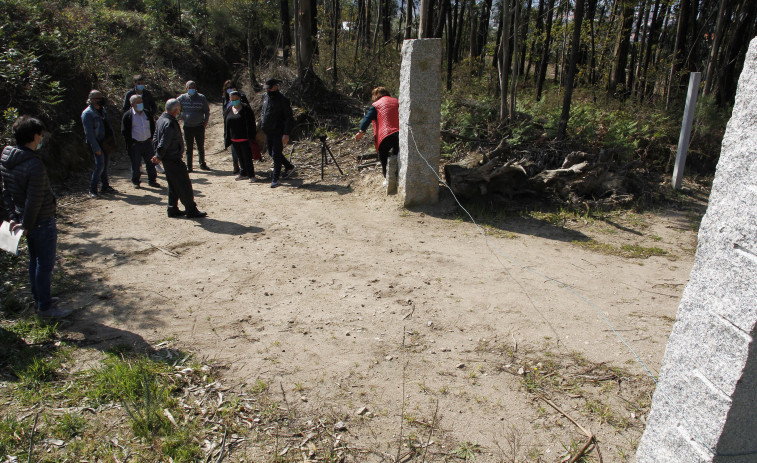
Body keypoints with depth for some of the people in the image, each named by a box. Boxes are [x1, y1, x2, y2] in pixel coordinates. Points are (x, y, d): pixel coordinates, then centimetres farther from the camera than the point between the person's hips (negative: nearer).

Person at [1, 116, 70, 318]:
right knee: (45, 264, 4)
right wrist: (26, 225, -12)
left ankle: (40, 299, 36)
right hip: (42, 222, -9)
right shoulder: (34, 165, -26)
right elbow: (34, 201, -24)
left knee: (35, 260, 21)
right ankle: (45, 307, 15)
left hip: (26, 220, 9)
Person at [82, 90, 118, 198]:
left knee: (105, 166, 14)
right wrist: (96, 148, -19)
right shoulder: (87, 113, -12)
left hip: (106, 143, 7)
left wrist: (112, 141, 13)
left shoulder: (102, 110, 12)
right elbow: (89, 133, -16)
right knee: (100, 166, -11)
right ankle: (92, 190, -2)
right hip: (97, 144, -7)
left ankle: (106, 186, 23)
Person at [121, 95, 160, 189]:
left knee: (151, 162, 7)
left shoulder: (147, 113, 7)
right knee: (136, 164, 3)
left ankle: (152, 180, 19)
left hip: (147, 142, 4)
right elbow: (124, 131, -4)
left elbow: (153, 126, 17)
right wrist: (131, 142, -9)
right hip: (135, 144, -4)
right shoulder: (127, 116, -5)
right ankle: (135, 181, 19)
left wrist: (151, 138, 8)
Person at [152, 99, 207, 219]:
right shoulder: (170, 123, -22)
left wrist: (158, 155, 15)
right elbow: (163, 143, -25)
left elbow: (156, 137, 18)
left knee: (173, 185, 18)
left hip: (168, 159, 10)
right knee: (184, 184, -2)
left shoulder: (161, 119, 11)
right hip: (173, 159, -10)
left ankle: (173, 210, 25)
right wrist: (159, 157, -11)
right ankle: (191, 210, 4)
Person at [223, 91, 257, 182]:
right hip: (234, 140, 6)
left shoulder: (246, 109, -7)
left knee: (247, 157, -3)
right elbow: (226, 126, 15)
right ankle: (243, 173, 25)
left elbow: (251, 124, -9)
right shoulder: (228, 110, 10)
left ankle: (251, 175, 7)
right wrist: (226, 139, 11)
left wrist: (251, 137, -15)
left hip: (245, 139, -6)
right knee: (240, 157, 14)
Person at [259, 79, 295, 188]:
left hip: (279, 132, -8)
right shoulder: (265, 97, 8)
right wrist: (262, 125, 14)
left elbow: (288, 118, -14)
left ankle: (275, 179, 5)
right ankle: (289, 166, 33)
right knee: (271, 153, 14)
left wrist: (286, 134, -21)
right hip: (268, 132, 8)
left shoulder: (283, 100, -13)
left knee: (276, 154, -6)